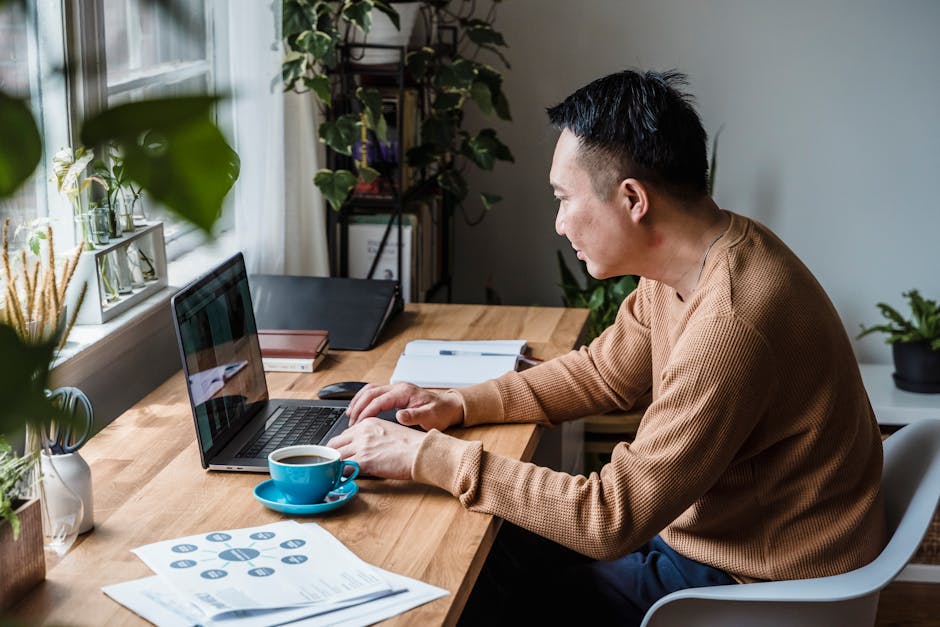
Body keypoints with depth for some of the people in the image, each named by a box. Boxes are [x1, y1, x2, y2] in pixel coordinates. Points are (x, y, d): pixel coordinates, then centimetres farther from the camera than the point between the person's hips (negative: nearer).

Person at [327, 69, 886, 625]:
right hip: (704, 522, 8)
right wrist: (457, 405, 0)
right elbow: (601, 373, 13)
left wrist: (427, 456, -23)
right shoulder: (684, 269, -3)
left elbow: (611, 519, -29)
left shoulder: (729, 327, -33)